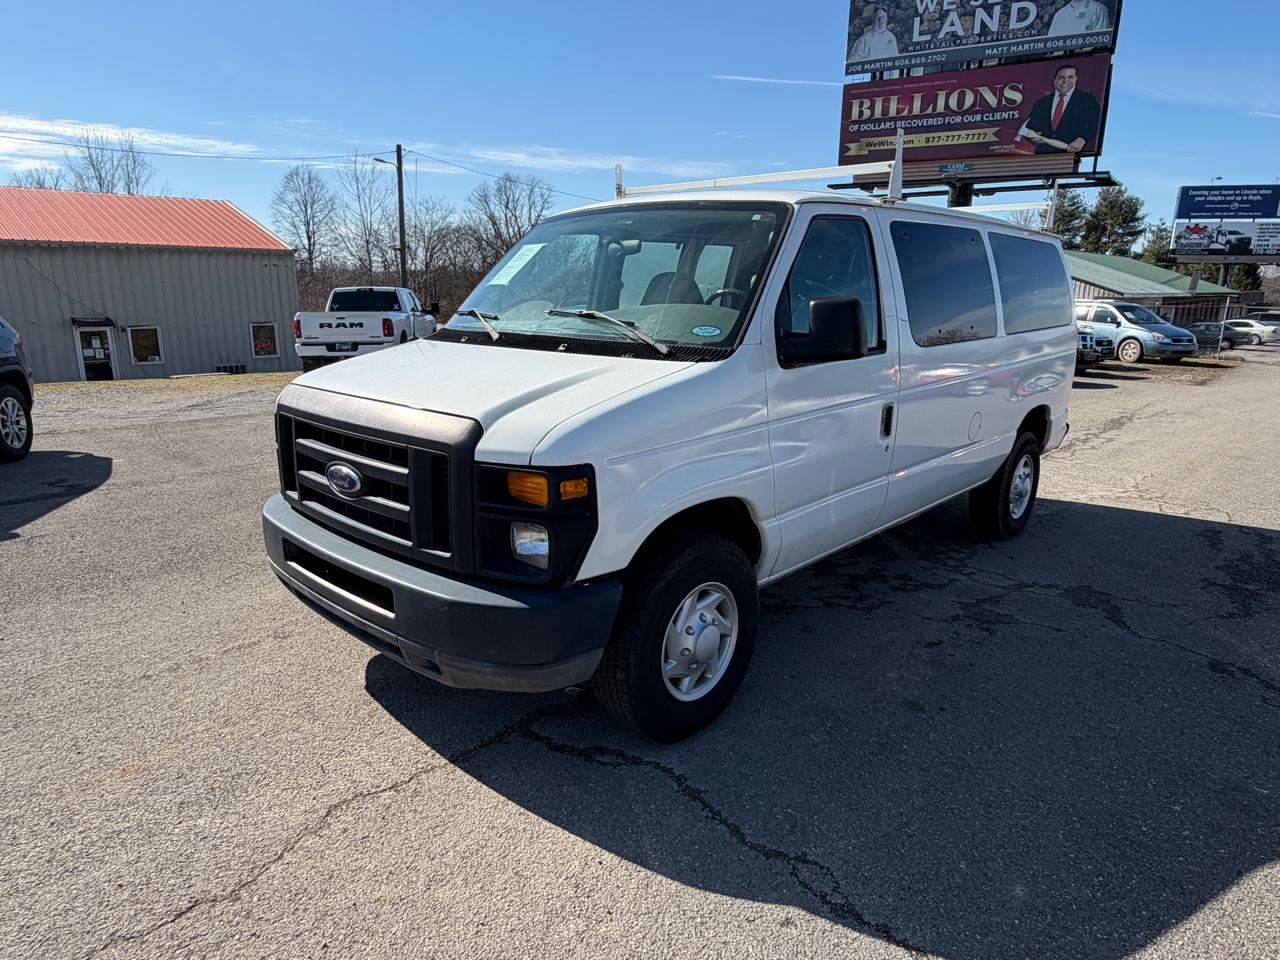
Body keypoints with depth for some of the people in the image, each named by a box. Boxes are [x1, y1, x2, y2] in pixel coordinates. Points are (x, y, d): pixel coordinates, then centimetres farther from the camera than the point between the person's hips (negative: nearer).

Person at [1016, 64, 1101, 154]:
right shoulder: (1040, 103, 18)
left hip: (1071, 153, -5)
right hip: (1043, 154, 5)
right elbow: (1030, 128, 17)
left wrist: (1082, 140, -21)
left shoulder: (1087, 99, 9)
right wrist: (1033, 138, -6)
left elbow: (1095, 124, -2)